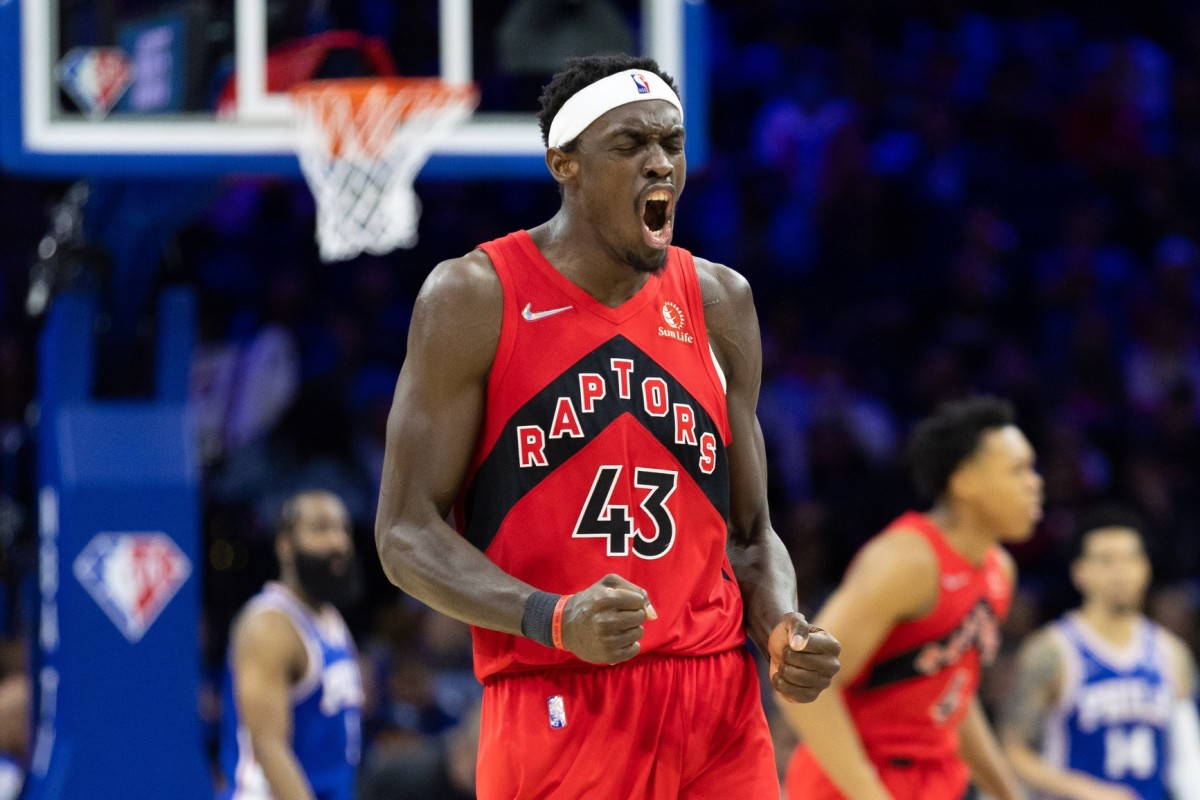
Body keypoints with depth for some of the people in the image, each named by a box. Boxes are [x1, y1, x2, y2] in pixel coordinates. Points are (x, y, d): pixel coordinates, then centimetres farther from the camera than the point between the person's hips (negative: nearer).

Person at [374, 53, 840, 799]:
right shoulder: (475, 298, -3)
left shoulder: (719, 302, 11)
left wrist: (783, 628, -4)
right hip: (555, 705, -4)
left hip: (719, 709, 4)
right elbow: (407, 531, -6)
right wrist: (555, 621, -22)